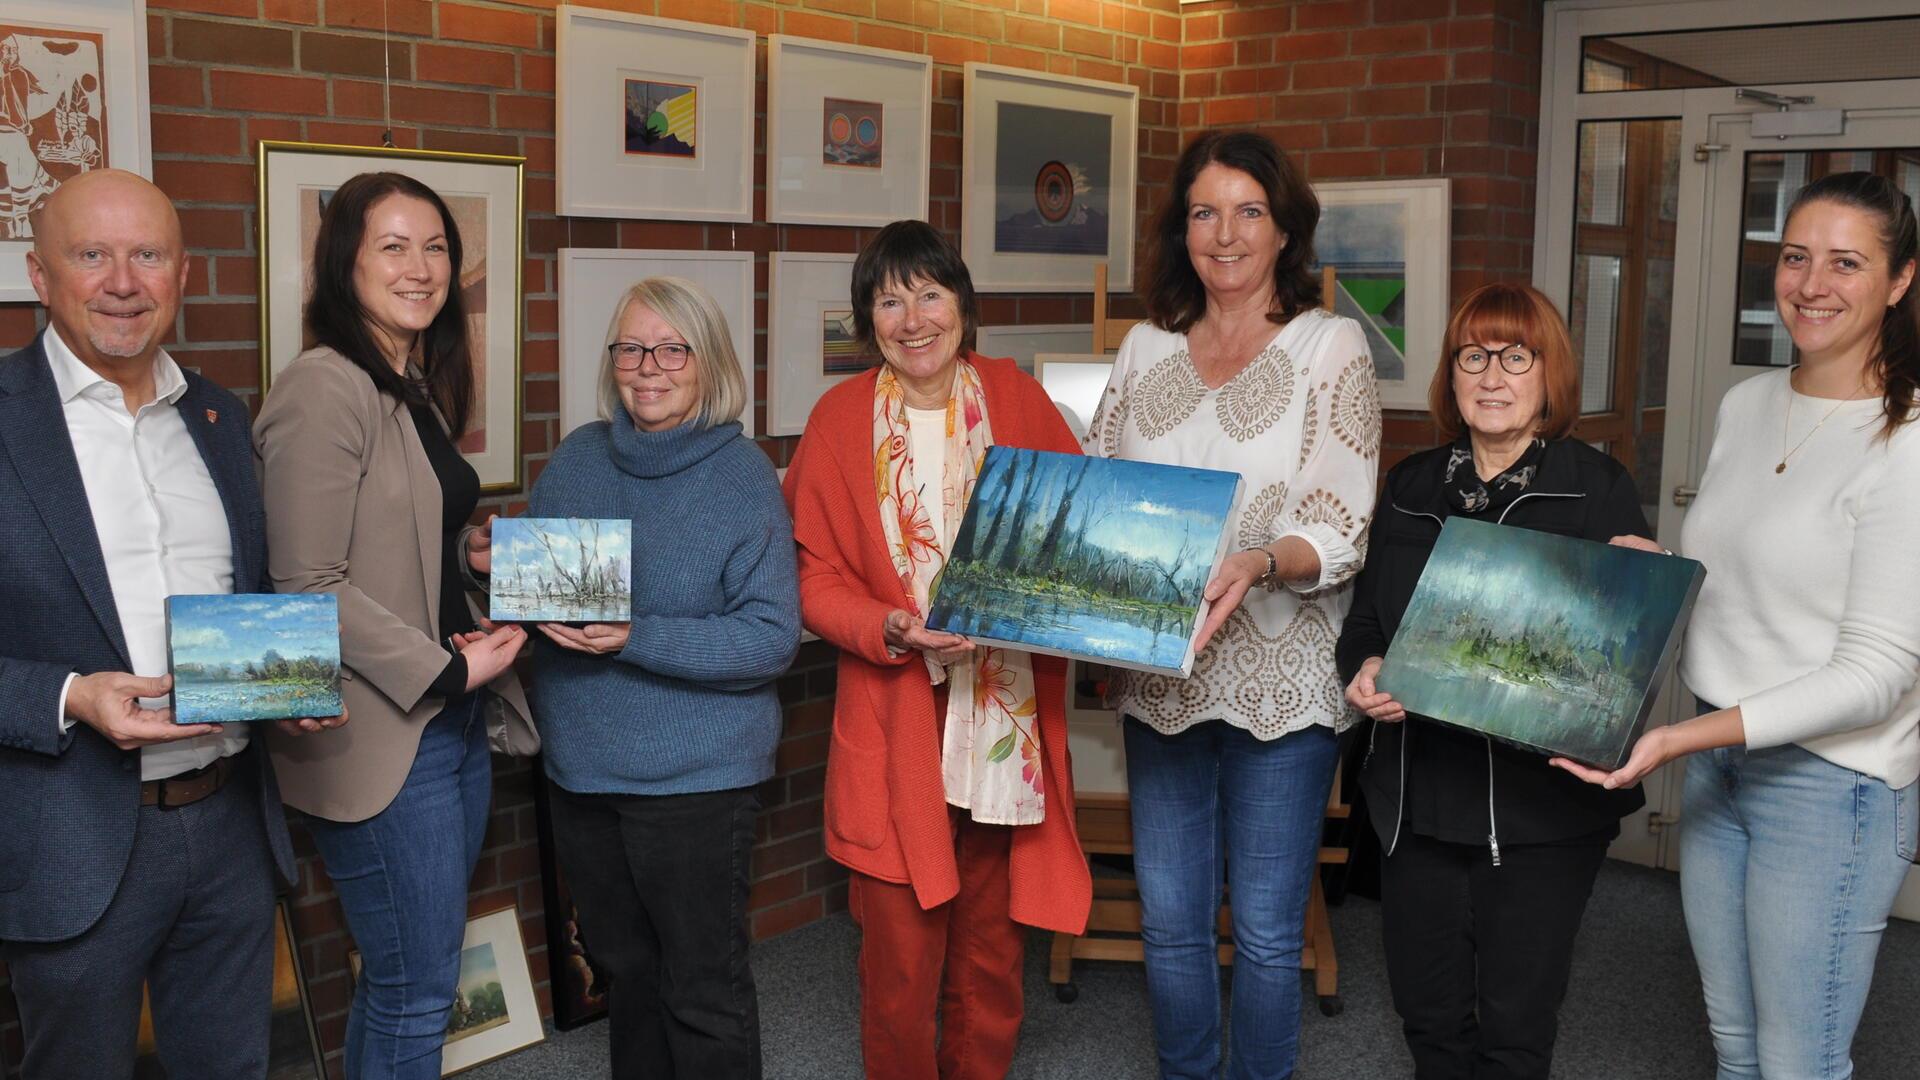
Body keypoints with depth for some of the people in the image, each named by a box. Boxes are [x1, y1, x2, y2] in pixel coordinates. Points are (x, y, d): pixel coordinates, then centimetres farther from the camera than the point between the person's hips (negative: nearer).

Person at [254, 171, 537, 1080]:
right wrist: (445, 670, -16)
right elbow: (307, 586, -18)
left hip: (452, 725, 9)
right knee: (417, 992, 1)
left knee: (404, 978, 18)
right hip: (386, 739, -8)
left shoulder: (420, 391, 13)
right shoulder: (324, 389, -14)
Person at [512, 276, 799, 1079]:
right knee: (627, 966, 21)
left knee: (703, 988, 7)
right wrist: (503, 565, -8)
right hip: (582, 765, 5)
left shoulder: (743, 476, -11)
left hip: (695, 775, -5)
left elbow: (771, 638, -17)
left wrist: (637, 640, -26)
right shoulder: (577, 458, 4)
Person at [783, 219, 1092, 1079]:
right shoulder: (840, 418, -1)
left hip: (1006, 714, 2)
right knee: (900, 953, 3)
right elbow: (816, 579, -1)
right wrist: (891, 631, -18)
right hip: (894, 725, -1)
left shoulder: (1013, 397, 3)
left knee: (991, 948, 12)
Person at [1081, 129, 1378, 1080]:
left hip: (1280, 678, -3)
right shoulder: (1146, 348, 9)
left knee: (1266, 929, 6)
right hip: (1157, 674, 4)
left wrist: (1261, 561, -30)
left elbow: (1343, 529, -11)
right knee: (1168, 921, 13)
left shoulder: (1329, 344, -3)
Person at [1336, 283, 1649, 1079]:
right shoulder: (1412, 486, 9)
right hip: (1417, 796, 4)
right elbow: (1364, 619, 13)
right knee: (1427, 1012, 15)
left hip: (1542, 803, -4)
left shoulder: (1598, 487, -4)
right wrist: (1364, 672, -7)